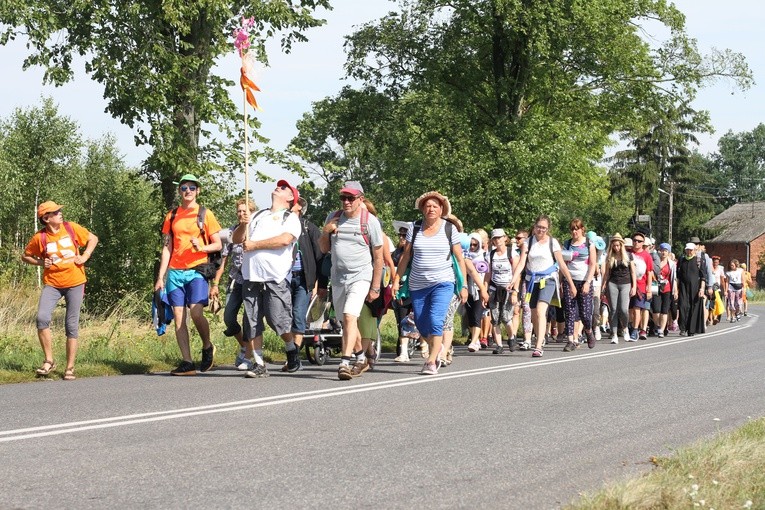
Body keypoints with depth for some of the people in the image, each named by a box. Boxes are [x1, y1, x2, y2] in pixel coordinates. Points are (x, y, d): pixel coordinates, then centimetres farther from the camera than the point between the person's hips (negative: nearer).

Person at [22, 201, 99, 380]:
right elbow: (26, 256, 10)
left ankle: (70, 368, 8)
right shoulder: (40, 237, -5)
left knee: (72, 325, 1)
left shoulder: (71, 228, -3)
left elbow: (93, 239, 10)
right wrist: (41, 262, -7)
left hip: (74, 283, 0)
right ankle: (49, 361, -3)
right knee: (42, 318, -19)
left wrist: (85, 256, -3)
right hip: (52, 284, 0)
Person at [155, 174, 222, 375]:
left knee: (196, 312, -19)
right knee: (178, 317, -2)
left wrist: (202, 247, -17)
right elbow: (166, 248, 15)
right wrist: (160, 277, 9)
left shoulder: (205, 214, 4)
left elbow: (217, 245, 4)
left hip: (197, 270, -4)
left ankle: (207, 347, 7)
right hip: (175, 272, 4)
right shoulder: (172, 216, 14)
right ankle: (187, 363, 1)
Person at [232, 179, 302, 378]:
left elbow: (285, 240, -13)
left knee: (278, 321, -8)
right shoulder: (257, 216, 22)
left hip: (276, 278, -5)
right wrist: (242, 225, -3)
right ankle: (259, 365, 6)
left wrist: (254, 245, -10)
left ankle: (292, 350, 19)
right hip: (252, 277, 5)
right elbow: (237, 239, 18)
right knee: (253, 323, 2)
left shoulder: (291, 218, 6)